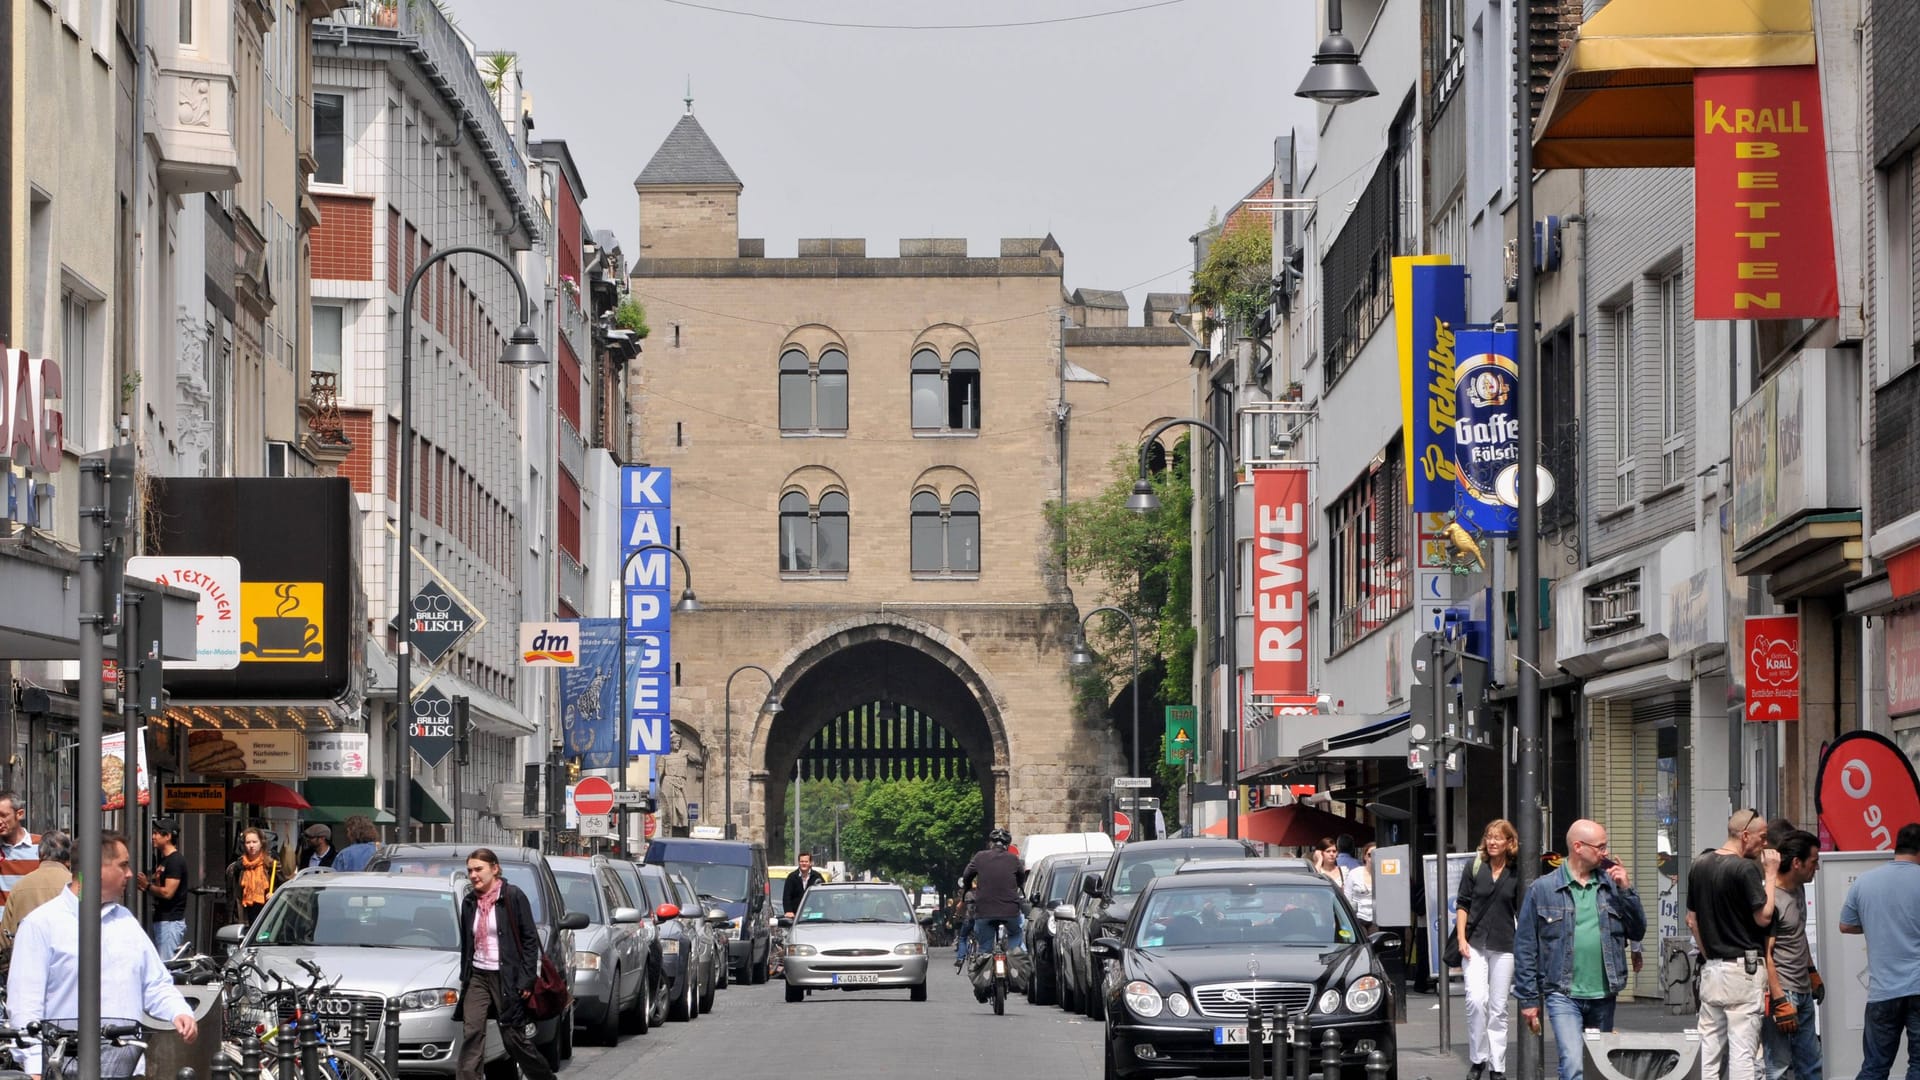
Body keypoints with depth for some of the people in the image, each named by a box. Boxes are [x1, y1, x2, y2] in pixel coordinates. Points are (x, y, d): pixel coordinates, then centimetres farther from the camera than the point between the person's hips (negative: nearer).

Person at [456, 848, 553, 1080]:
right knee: (472, 1033, -9)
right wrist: (464, 977, 14)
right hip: (477, 976, 5)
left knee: (514, 1037, 0)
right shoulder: (469, 902, 9)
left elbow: (530, 939, -7)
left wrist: (527, 979, -12)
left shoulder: (513, 896, -7)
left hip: (506, 977, -5)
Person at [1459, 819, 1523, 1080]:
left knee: (1498, 1008, 3)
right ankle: (1478, 1059, -2)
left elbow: (1522, 912, 9)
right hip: (1475, 945, -1)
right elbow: (1463, 904, 5)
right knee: (1476, 1000, -16)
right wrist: (1461, 938, -4)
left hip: (1504, 947, 1)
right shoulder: (1475, 868, 4)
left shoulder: (1516, 874, 4)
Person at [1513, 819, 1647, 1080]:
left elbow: (1637, 931, 10)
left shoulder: (1611, 885, 9)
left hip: (1603, 996, 4)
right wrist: (1528, 999, -2)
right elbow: (1525, 946, 1)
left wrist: (1626, 891, -3)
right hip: (1564, 996, -4)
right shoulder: (1542, 889, -1)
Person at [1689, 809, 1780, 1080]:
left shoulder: (1699, 866, 10)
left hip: (1711, 968, 7)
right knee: (1743, 1049, -5)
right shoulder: (1746, 869, -14)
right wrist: (1770, 874, -6)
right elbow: (1764, 917, -13)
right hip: (1743, 969, -7)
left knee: (1709, 1047, 9)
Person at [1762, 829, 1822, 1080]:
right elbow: (1765, 955, -20)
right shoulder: (1771, 899, -18)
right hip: (1782, 993, -10)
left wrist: (1813, 974, 27)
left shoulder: (1799, 888, 11)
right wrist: (1780, 1002, -22)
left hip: (1803, 993, 10)